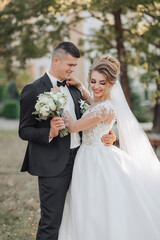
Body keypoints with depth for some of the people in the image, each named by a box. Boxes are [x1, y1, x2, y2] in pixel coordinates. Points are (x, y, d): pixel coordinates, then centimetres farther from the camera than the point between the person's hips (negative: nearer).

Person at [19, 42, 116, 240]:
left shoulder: (74, 89, 12)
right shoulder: (33, 90, -8)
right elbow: (24, 131, -8)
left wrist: (103, 137, -1)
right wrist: (49, 133, -25)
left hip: (77, 159, 7)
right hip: (53, 164, -6)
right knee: (51, 222, -1)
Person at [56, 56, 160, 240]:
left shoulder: (105, 107, -23)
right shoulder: (100, 101, 4)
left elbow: (73, 127, -21)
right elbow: (90, 98, 31)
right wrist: (78, 86, 13)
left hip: (96, 162, -10)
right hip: (91, 157, 10)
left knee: (97, 214, 1)